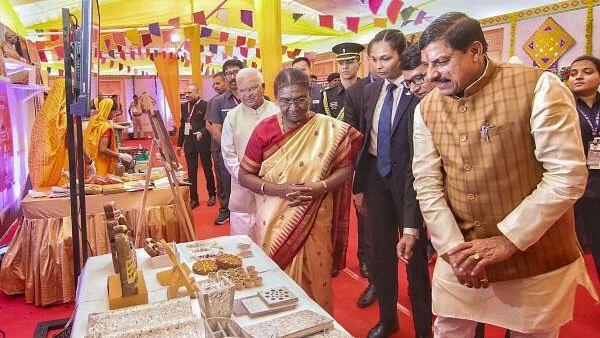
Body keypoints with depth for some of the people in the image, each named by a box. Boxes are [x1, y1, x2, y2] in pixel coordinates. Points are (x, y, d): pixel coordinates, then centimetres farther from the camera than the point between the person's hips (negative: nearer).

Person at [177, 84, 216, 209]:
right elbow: (182, 125, 14)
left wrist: (202, 132, -30)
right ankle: (194, 199, 16)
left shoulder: (205, 105, -8)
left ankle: (212, 195, 26)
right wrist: (179, 143, 13)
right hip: (189, 143, 5)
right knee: (191, 172, 7)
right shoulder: (184, 106, 11)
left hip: (203, 142, -5)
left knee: (207, 169, 9)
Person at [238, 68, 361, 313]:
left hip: (314, 221, 0)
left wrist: (320, 187, -18)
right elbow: (244, 175, -1)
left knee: (314, 280, 10)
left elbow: (345, 168, -1)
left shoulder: (329, 129, -6)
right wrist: (278, 189, -16)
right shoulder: (264, 130, -5)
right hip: (274, 221, 1)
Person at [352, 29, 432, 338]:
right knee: (379, 252, 15)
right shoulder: (371, 91, 2)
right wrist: (359, 185, 9)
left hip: (407, 178, -5)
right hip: (376, 176, 6)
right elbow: (365, 140, 8)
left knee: (412, 253, 8)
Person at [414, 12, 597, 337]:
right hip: (459, 260, 3)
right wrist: (453, 247, -12)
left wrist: (508, 240, -17)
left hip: (536, 262, -3)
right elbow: (426, 184, -2)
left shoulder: (539, 87, -13)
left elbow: (568, 175, -16)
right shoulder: (427, 109, 0)